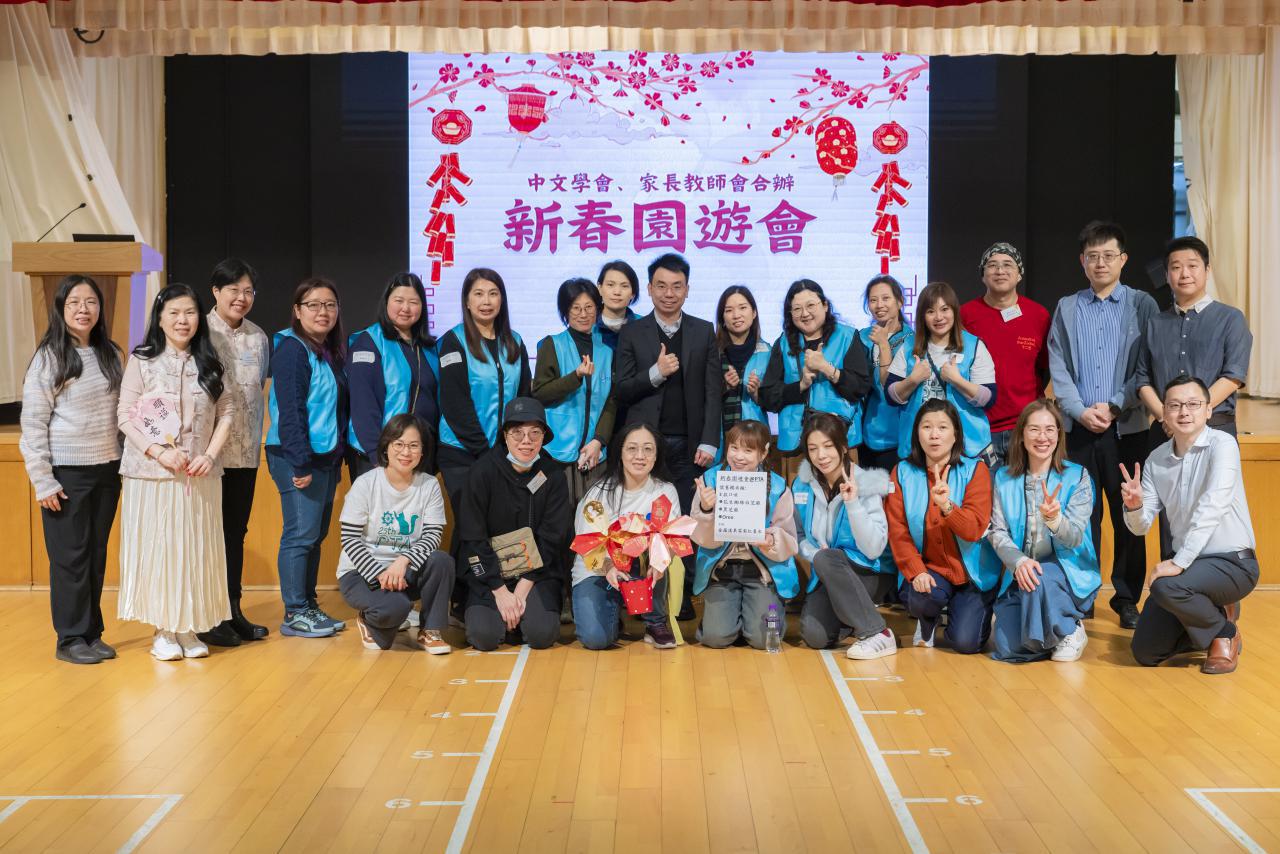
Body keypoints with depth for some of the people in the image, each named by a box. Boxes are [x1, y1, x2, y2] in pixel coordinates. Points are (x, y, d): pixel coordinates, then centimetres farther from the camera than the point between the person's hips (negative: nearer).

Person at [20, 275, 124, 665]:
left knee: (97, 555, 10)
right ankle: (70, 639, 11)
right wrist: (43, 481, -12)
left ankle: (92, 633, 20)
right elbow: (33, 424, -8)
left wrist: (125, 466, 9)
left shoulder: (109, 354, 9)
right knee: (70, 556, 1)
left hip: (106, 471, 5)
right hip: (67, 472, -5)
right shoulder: (49, 357, -6)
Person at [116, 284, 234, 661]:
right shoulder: (141, 361, 0)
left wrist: (209, 455, -8)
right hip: (152, 473, -2)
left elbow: (226, 413, 6)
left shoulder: (210, 364, 7)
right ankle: (163, 631, 11)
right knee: (156, 548, 1)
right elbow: (125, 417, -4)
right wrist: (159, 452, -15)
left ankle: (189, 628, 14)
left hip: (200, 475, 2)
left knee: (195, 549, 5)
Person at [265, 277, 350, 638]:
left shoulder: (333, 351, 14)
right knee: (301, 534, -5)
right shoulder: (293, 349, -10)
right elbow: (289, 410, -17)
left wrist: (336, 457, 9)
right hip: (298, 458, -8)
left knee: (316, 535, 12)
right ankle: (295, 614, 3)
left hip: (327, 456, 8)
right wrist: (301, 462, -21)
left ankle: (309, 606, 20)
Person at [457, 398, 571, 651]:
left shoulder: (551, 475, -3)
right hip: (488, 571, -1)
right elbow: (473, 537, -9)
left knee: (542, 634, -23)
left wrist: (523, 588, -13)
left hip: (538, 572, 1)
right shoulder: (485, 471, -9)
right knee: (484, 635, -22)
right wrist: (500, 591, -14)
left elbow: (551, 538, -3)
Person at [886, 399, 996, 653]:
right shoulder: (903, 472, -1)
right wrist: (916, 572, -20)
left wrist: (947, 506, -36)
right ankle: (927, 622, 8)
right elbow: (897, 531, -6)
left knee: (965, 643, -15)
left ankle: (979, 612, 23)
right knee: (918, 598, -32)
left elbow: (975, 529, -17)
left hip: (972, 574, -1)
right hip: (928, 569, 1)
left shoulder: (975, 469, -6)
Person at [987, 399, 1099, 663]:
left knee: (1041, 577, -37)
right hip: (1018, 575, 2)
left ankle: (1068, 631, -7)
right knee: (1007, 648, -20)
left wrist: (1054, 519, -35)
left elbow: (1075, 538, -12)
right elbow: (997, 533, -3)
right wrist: (1019, 561, -24)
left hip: (1068, 573, -2)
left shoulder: (1077, 477, -3)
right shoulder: (1004, 478, 5)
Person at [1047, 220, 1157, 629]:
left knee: (1128, 515, 4)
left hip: (1128, 427, -1)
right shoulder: (1066, 308, 10)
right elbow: (1058, 368, 5)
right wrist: (1080, 411, -8)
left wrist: (1115, 407, -12)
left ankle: (1127, 599, 14)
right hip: (1079, 427, 1)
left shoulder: (1142, 304, 4)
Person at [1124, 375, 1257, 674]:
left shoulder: (1221, 444, -15)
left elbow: (1211, 508, -28)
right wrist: (1133, 506, -21)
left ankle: (1224, 631, -3)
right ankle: (1212, 618, 26)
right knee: (1145, 652, 0)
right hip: (1188, 562, 6)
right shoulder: (1156, 459, 3)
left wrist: (1179, 562, -33)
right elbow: (1141, 526, 2)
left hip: (1232, 562, -6)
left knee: (1166, 586, -35)